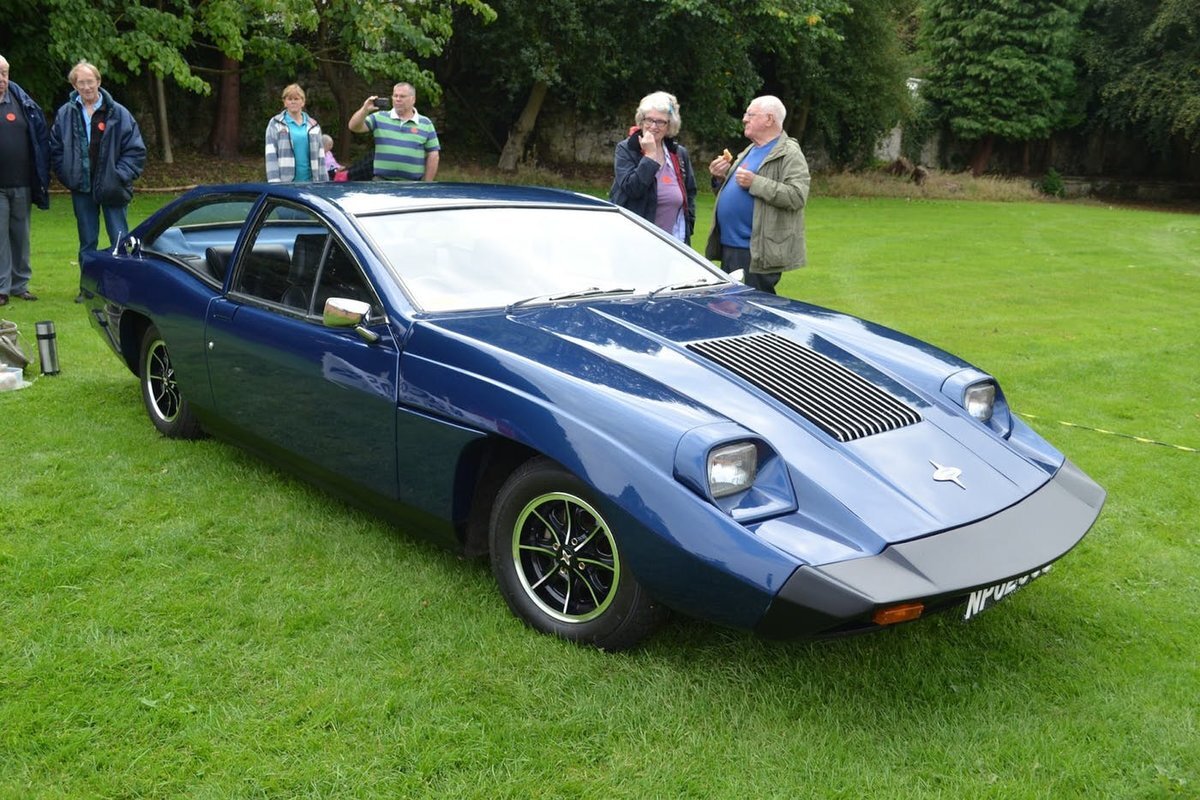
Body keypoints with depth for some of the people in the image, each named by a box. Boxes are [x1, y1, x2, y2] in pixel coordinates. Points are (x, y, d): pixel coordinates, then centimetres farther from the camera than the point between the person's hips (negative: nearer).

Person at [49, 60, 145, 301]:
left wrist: (119, 176, -10)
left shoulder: (118, 113, -3)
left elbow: (136, 150, -3)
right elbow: (56, 150, 9)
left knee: (119, 240, 0)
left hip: (111, 188, -3)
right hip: (82, 190, 3)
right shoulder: (65, 114, 4)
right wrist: (68, 176, -2)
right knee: (87, 241, 11)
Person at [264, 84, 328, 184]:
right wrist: (274, 182, -11)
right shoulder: (275, 124, 6)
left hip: (309, 182, 3)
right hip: (285, 182, -3)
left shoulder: (313, 126, 17)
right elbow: (271, 156, -1)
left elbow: (320, 157, 16)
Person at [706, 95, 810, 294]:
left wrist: (755, 183, -23)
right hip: (729, 248, 9)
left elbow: (797, 196, -21)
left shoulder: (789, 154, -8)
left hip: (757, 253, -9)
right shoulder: (750, 151, 20)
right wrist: (721, 178, 6)